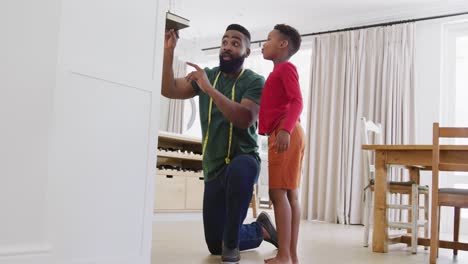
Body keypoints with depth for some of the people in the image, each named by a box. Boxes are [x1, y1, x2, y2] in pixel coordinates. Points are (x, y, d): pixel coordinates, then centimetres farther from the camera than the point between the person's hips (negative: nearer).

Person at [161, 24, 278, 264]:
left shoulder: (254, 81, -8)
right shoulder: (207, 75, 6)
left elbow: (245, 119, -25)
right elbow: (169, 90, -4)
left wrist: (209, 89, -28)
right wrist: (168, 51, -14)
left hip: (244, 159, -4)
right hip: (214, 169, 5)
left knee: (239, 170, -44)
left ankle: (231, 242, -21)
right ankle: (260, 230, 37)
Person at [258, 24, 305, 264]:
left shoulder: (285, 68, -3)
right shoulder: (280, 72, 26)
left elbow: (297, 101, -16)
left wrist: (285, 129, -29)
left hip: (285, 134, -10)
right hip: (281, 135, 10)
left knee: (278, 192, -12)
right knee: (290, 194, 5)